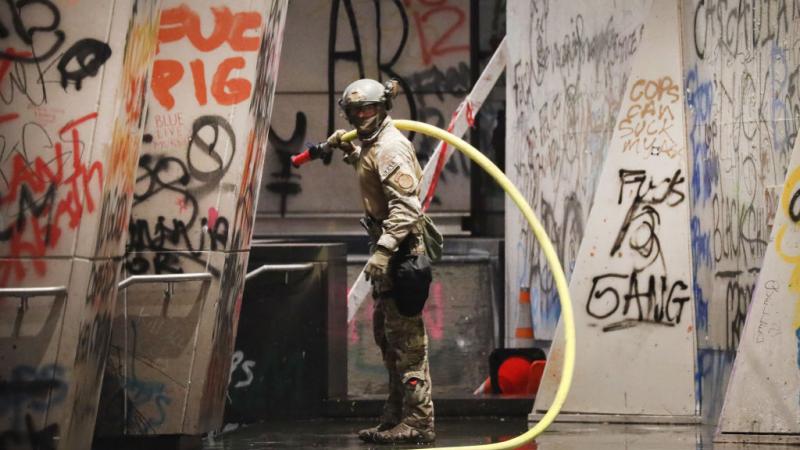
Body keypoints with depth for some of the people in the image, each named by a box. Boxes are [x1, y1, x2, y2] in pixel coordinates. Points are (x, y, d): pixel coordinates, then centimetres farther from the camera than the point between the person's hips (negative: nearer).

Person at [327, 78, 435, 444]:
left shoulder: (390, 148, -16)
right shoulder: (376, 143, 15)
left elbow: (406, 206, -25)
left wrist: (383, 250, -30)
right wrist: (349, 151, 23)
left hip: (399, 250, -11)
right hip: (391, 250, 11)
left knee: (405, 338, -10)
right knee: (386, 332, 16)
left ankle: (417, 422, -9)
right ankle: (396, 415, 23)